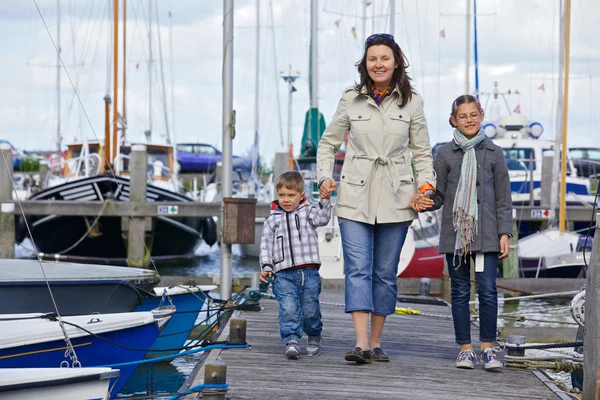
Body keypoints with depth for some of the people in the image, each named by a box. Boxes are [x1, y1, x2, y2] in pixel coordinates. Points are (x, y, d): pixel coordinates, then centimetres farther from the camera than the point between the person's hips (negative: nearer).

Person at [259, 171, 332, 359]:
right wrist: (266, 267, 2)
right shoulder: (272, 220, 13)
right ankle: (292, 341, -19)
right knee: (289, 308, -15)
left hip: (309, 272, 0)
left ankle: (314, 337, 28)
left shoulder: (307, 212, 11)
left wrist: (325, 200, -19)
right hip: (284, 274, 0)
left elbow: (322, 218, -7)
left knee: (310, 309, 4)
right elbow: (266, 244, 11)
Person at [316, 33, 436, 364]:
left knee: (385, 272, 5)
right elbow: (328, 142, 14)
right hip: (355, 197, -1)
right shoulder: (351, 100, 5)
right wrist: (325, 177, -1)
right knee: (358, 270, -11)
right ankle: (361, 344, -18)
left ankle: (375, 342, 14)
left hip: (395, 199, 1)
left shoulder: (412, 102, 6)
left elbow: (422, 152, 11)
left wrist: (425, 187, -2)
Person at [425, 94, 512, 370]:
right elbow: (438, 195, 8)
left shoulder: (493, 153, 6)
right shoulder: (446, 154, 6)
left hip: (486, 234, -1)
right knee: (460, 292, 5)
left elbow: (503, 197, 7)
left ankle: (487, 348, 3)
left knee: (488, 290, -6)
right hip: (455, 232, 1)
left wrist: (504, 233, 1)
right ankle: (465, 348, 12)